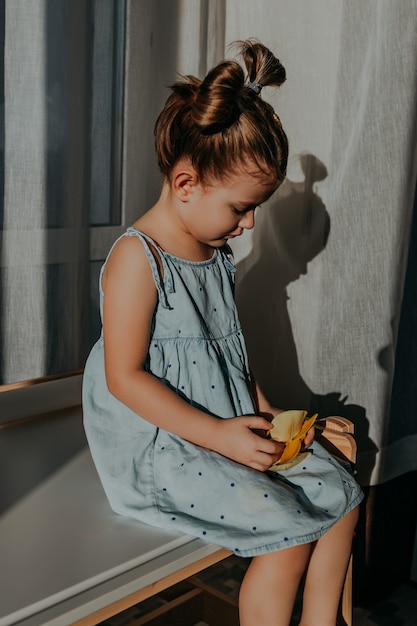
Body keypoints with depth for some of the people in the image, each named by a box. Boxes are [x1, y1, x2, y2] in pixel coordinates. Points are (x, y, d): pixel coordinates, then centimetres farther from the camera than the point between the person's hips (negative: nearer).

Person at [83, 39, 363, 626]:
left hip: (232, 425, 9)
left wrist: (261, 406, 3)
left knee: (341, 494, 5)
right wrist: (216, 433, -21)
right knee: (291, 532, -17)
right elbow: (125, 378, -21)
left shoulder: (217, 251, 8)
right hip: (160, 445, -8)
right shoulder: (137, 259, -19)